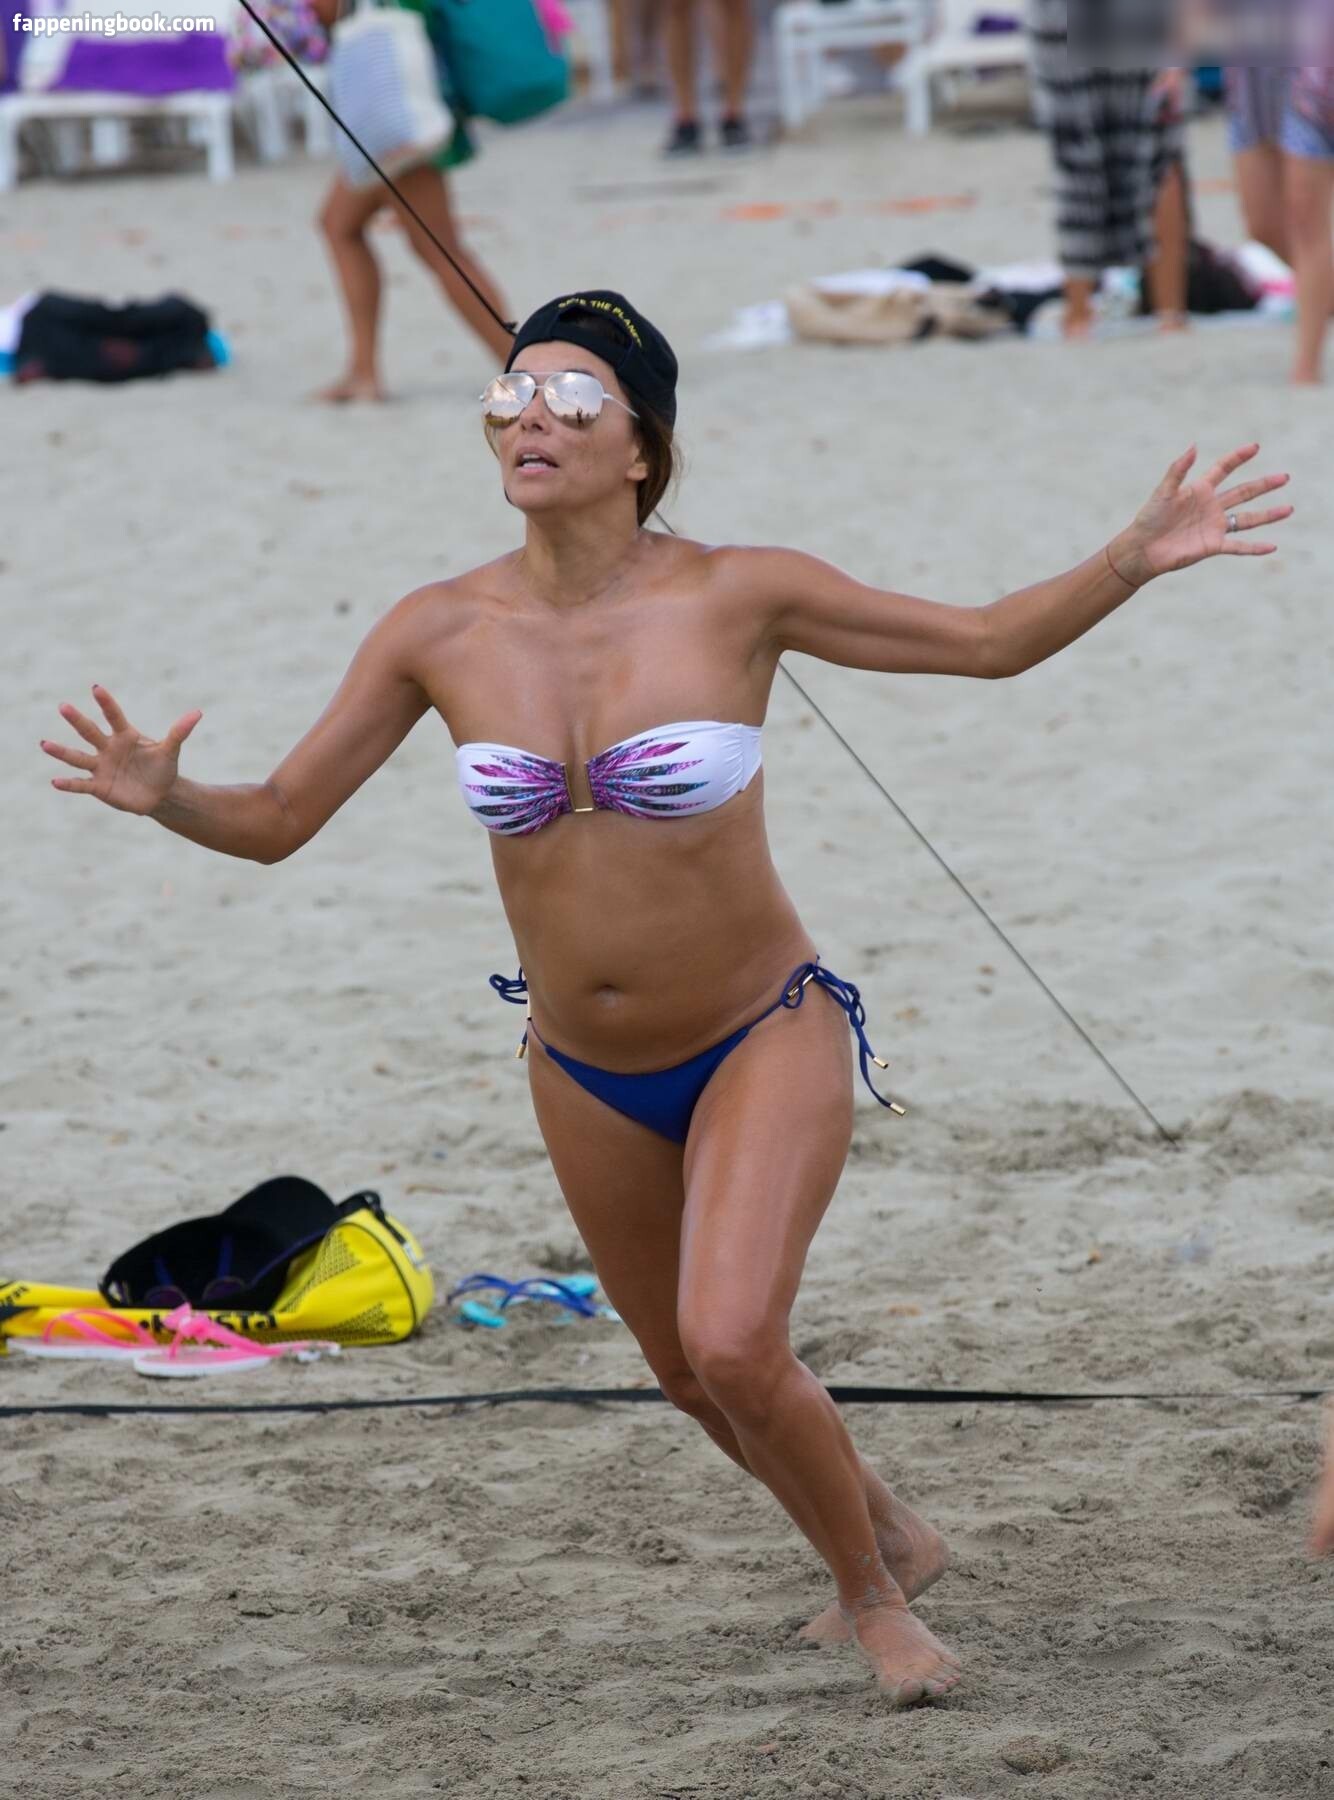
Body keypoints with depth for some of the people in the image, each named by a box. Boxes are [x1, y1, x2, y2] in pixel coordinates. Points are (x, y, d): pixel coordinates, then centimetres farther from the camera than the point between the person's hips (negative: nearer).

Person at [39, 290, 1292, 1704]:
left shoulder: (738, 594, -16)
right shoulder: (441, 632, -11)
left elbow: (990, 641, -6)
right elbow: (277, 820, -6)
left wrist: (1135, 560, -21)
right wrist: (166, 799, -27)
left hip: (766, 1040, -4)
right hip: (586, 1075, 4)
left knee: (733, 1348, -22)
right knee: (690, 1378, 19)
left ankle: (874, 1596, 7)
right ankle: (886, 1540, 50)